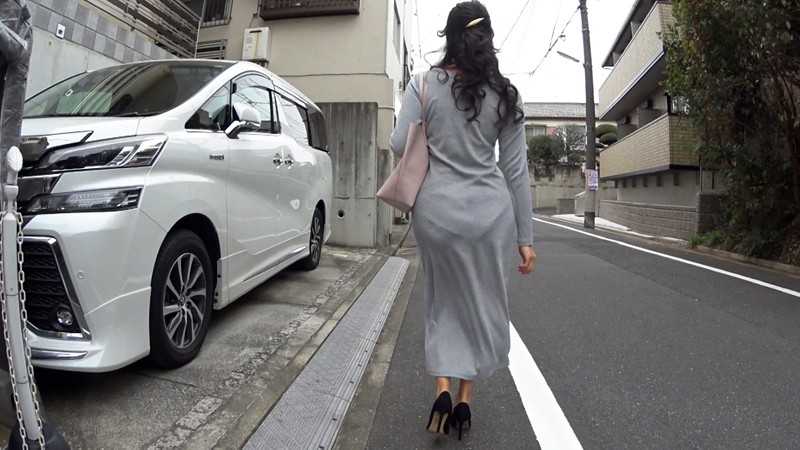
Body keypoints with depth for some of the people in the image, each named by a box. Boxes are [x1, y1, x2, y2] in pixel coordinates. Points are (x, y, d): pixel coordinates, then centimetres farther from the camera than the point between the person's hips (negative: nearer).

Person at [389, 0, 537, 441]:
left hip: (435, 209, 0)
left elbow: (399, 145, -1)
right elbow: (516, 169, 3)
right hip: (489, 210, 1)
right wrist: (525, 237, 7)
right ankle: (465, 398, 26)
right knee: (482, 304, 15)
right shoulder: (505, 93, 4)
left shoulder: (424, 83, 0)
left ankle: (442, 389, 9)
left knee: (443, 301, 18)